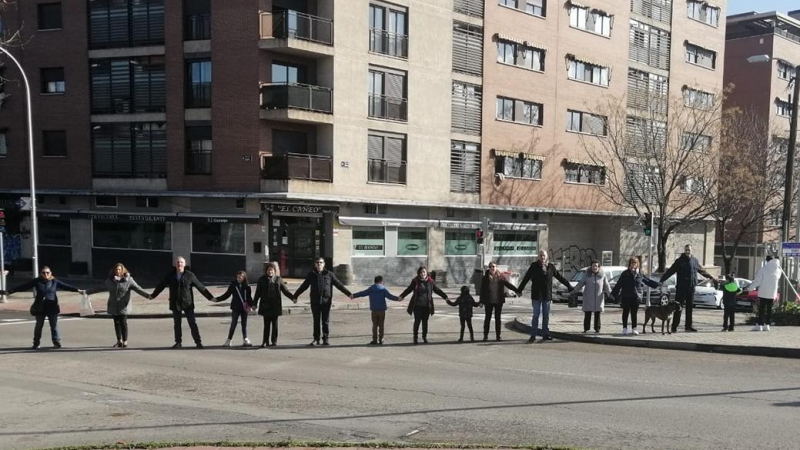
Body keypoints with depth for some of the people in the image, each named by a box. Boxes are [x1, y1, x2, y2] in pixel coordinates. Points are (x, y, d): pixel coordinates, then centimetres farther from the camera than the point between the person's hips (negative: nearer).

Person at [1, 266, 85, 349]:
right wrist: (10, 291, -4)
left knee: (54, 325, 3)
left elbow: (66, 286, -3)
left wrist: (78, 290, -13)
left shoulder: (55, 282, 2)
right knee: (39, 325, 10)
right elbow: (23, 286, 0)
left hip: (52, 307, 0)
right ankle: (36, 343, 21)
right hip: (40, 307, 0)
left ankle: (56, 342, 11)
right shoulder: (36, 281, 1)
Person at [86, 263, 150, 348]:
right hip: (113, 306, 4)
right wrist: (87, 292, 21)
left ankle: (125, 341, 7)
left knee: (123, 323, -4)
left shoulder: (128, 280, -4)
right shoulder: (109, 281, 8)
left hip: (123, 307, -4)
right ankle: (119, 341, 21)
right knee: (116, 323, 9)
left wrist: (147, 295, -27)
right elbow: (99, 288, 18)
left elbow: (137, 288, -13)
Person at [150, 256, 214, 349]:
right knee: (177, 324, 8)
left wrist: (210, 297, -1)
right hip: (175, 304, 2)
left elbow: (200, 287, -2)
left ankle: (198, 342, 1)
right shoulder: (170, 275, 3)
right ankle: (178, 342, 18)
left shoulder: (190, 275, -4)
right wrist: (153, 295, 24)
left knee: (193, 323, -4)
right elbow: (161, 286, 15)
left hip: (187, 303, -2)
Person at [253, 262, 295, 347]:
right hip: (265, 305, -1)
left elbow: (285, 290, 8)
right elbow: (258, 293, 6)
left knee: (274, 323, 5)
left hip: (275, 305, 1)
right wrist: (254, 304, 3)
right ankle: (265, 341, 6)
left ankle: (274, 341, 13)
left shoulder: (278, 279, 7)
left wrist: (292, 298, -5)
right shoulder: (262, 280, 5)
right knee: (267, 324, 0)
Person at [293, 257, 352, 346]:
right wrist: (295, 296, 13)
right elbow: (303, 286, 13)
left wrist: (348, 294, 1)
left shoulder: (329, 274, 3)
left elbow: (339, 285, 4)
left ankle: (325, 339, 12)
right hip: (315, 302, 1)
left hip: (326, 301, -1)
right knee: (316, 321, 7)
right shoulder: (311, 275, 6)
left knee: (326, 321, 3)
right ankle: (316, 339, 15)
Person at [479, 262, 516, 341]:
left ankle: (498, 336, 13)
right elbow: (482, 290, 0)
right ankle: (485, 336, 10)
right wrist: (481, 301, -4)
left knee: (498, 318, 6)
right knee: (487, 318, 3)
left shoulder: (500, 277, 1)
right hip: (488, 302, -1)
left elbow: (507, 284, 8)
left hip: (498, 302, 1)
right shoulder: (485, 278, 0)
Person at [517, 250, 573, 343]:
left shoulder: (551, 267, 6)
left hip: (547, 295, 3)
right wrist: (519, 290, 3)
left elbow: (560, 277, 14)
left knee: (546, 316, 8)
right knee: (536, 315, -2)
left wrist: (569, 287, 16)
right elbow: (526, 279, 1)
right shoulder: (534, 266, -2)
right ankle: (533, 335, 2)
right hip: (536, 295, -3)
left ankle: (545, 334, 17)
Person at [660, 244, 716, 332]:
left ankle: (688, 326, 19)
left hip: (691, 288, 4)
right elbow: (670, 271, -10)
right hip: (681, 288, -4)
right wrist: (662, 280, -19)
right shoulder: (679, 261, -3)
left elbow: (702, 271, 25)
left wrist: (711, 278, 32)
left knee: (689, 307, 10)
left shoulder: (695, 261, 10)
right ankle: (674, 326, -3)